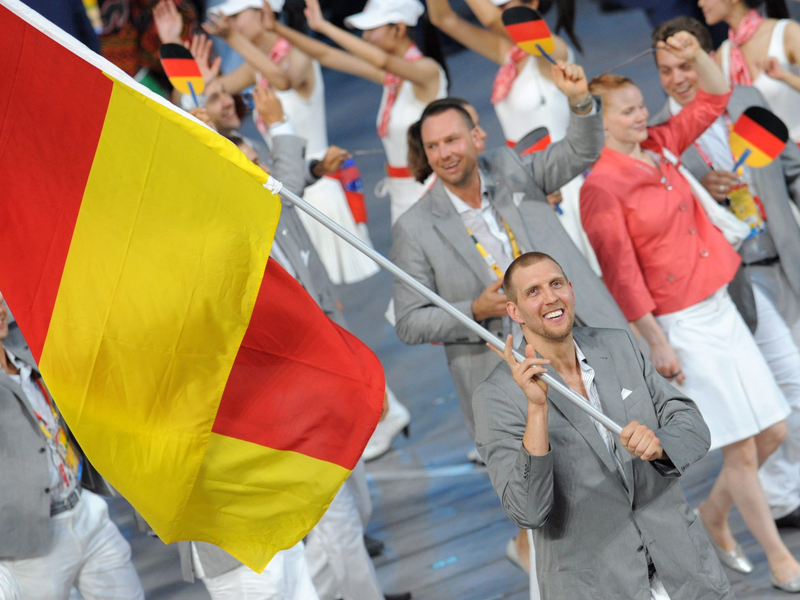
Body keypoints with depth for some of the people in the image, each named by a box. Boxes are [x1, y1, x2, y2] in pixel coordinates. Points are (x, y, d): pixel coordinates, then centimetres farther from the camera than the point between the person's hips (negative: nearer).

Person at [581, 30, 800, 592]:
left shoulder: (658, 147, 6)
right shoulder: (601, 185, -15)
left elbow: (714, 99, 14)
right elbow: (621, 273, -15)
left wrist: (696, 54, -5)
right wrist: (658, 344, -15)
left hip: (720, 308, 8)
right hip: (683, 325, -8)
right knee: (743, 450, -1)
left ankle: (714, 515, 33)